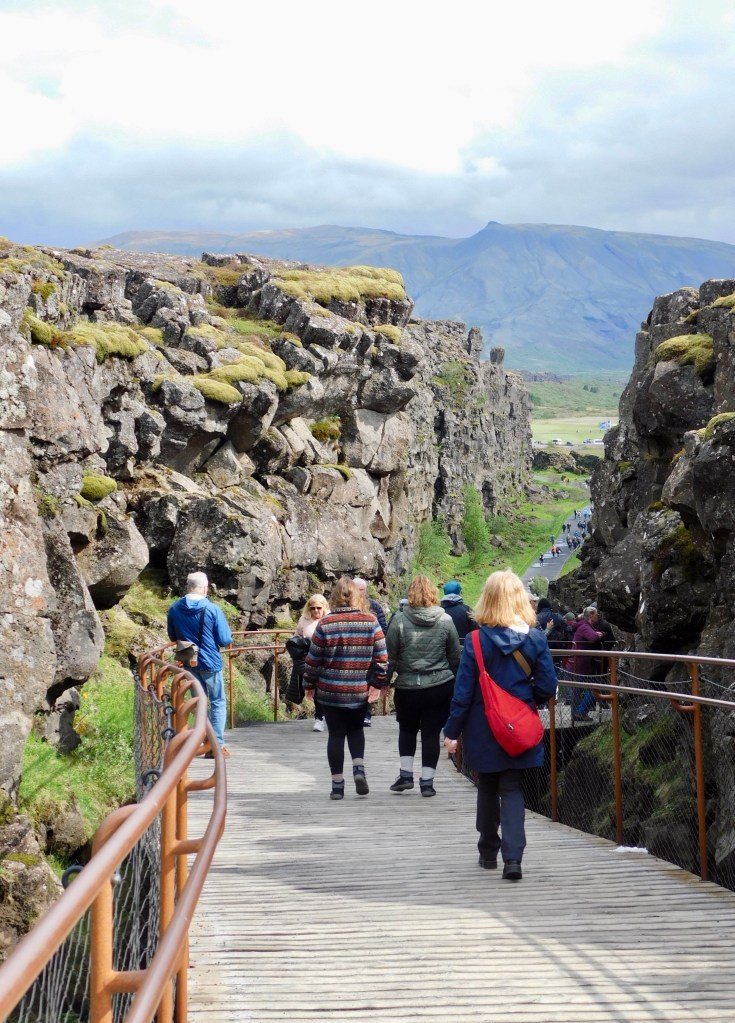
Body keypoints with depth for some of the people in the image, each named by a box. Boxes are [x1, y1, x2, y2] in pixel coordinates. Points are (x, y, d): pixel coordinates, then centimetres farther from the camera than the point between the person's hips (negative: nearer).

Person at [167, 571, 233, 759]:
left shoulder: (174, 609, -4)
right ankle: (217, 744, 1)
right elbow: (225, 640, -13)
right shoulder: (212, 609, -17)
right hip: (210, 662, -4)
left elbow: (172, 636, 10)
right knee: (218, 703, 7)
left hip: (189, 664, 4)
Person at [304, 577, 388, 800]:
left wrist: (309, 683, 10)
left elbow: (313, 659, -3)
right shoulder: (370, 622, -3)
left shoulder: (325, 624, -8)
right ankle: (359, 769, 1)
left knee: (336, 734, 9)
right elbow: (381, 656, -2)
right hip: (359, 690, 2)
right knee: (356, 729, 22)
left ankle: (337, 784, 9)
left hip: (330, 690, -1)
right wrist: (378, 683, 9)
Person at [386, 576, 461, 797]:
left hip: (407, 687, 0)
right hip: (440, 686, 0)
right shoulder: (445, 620, -3)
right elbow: (455, 656, 5)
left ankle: (406, 774, 14)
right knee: (431, 733, 6)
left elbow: (390, 656, -3)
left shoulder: (399, 620, -8)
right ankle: (427, 781, 7)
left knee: (407, 729, 19)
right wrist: (456, 679, 20)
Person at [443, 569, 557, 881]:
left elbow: (463, 691, -10)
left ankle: (489, 853, 30)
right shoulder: (535, 639, -7)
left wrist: (452, 731, -2)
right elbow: (547, 687, -5)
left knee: (487, 791, 17)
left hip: (484, 732, -1)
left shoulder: (477, 641, -12)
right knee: (513, 791, 6)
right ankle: (513, 858, -9)